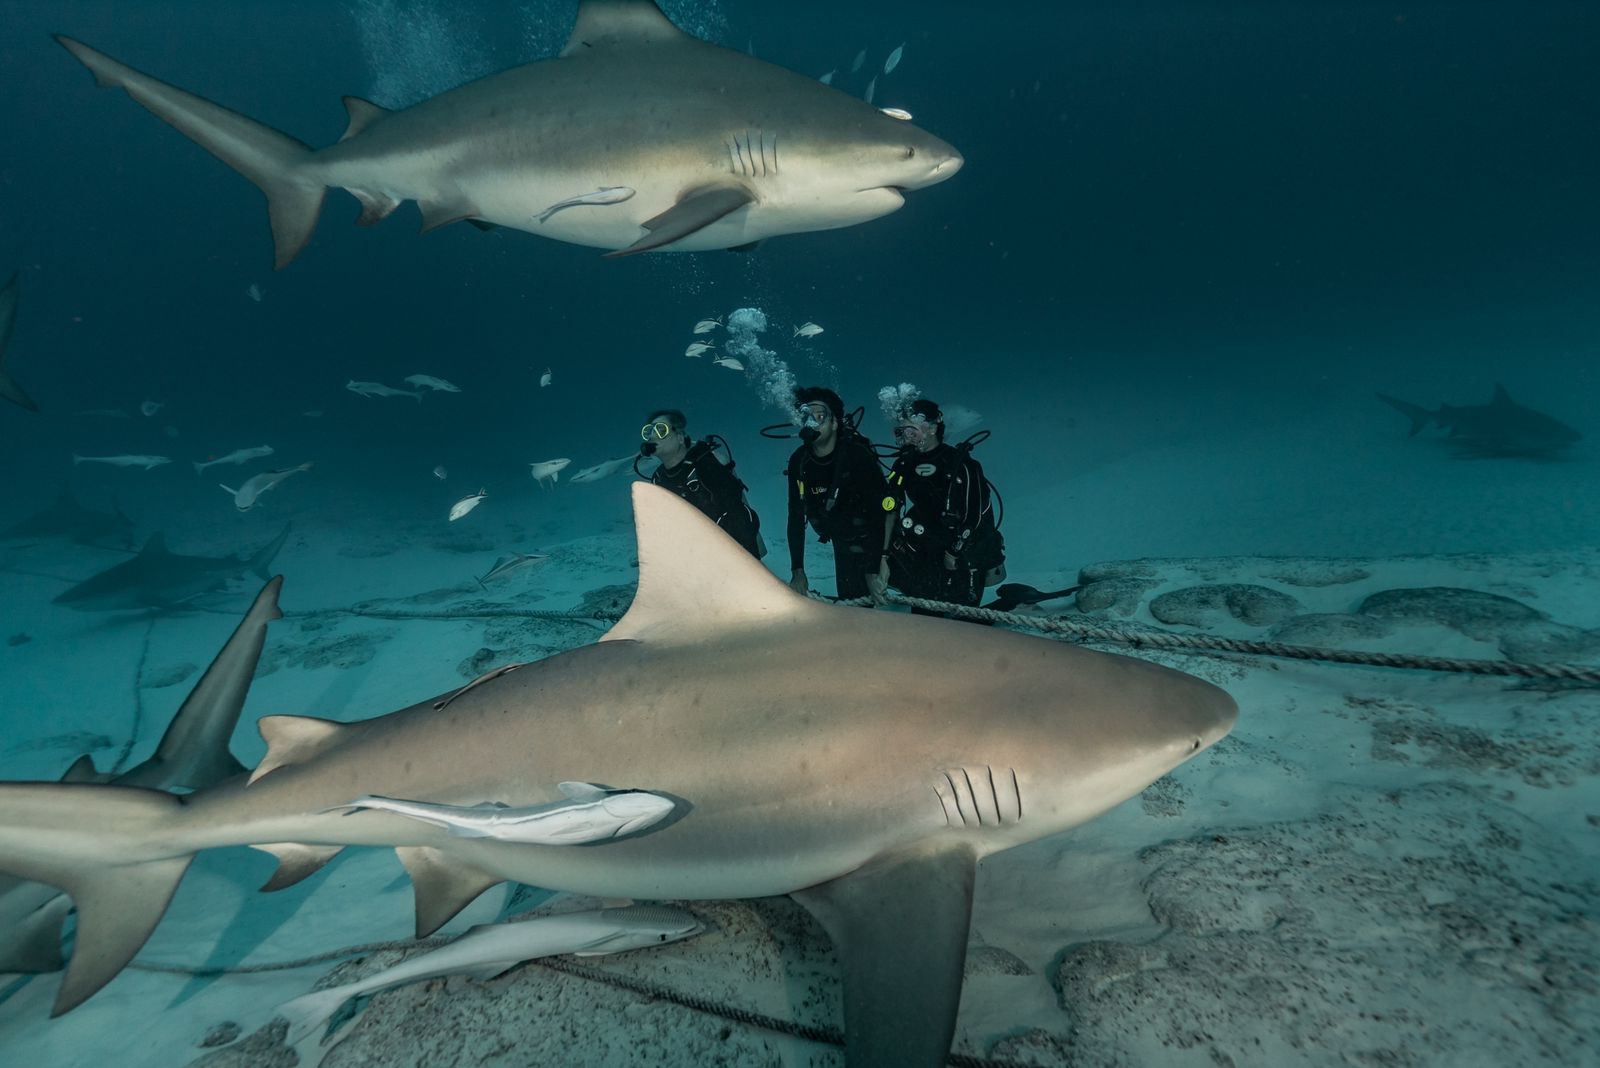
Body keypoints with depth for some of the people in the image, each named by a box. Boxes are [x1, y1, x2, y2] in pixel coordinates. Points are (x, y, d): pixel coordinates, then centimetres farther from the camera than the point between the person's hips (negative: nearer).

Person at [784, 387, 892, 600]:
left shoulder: (857, 455, -25)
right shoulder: (798, 462, -10)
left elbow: (886, 509, -26)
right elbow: (796, 518, -4)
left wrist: (879, 567, -30)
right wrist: (797, 571, -7)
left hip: (872, 541, -4)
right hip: (843, 546, 4)